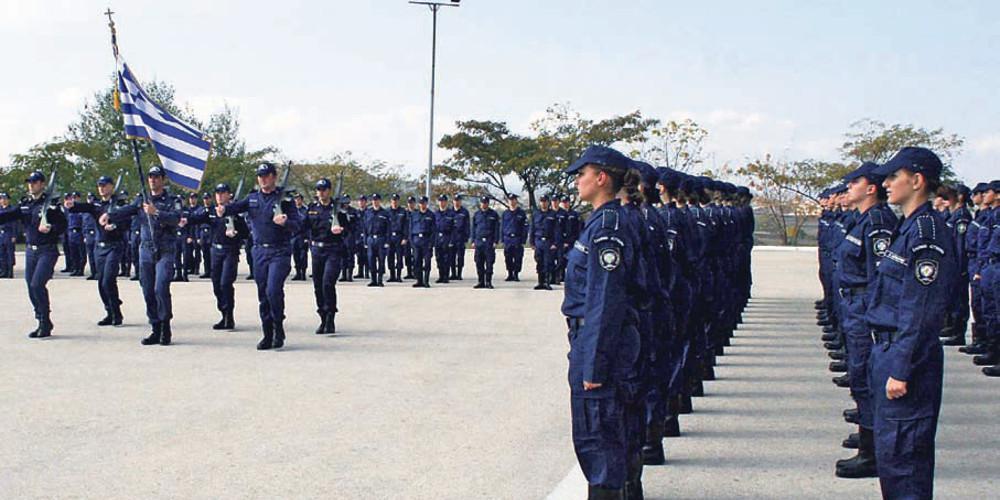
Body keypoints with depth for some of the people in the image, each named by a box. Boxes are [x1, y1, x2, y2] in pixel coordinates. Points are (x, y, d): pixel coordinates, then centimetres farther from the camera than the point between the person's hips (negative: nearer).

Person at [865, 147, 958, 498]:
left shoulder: (926, 232, -17)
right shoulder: (910, 227, 14)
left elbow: (922, 311, -21)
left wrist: (902, 370, -22)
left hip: (907, 357, -10)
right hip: (890, 350, 10)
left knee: (900, 452, -6)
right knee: (888, 447, 16)